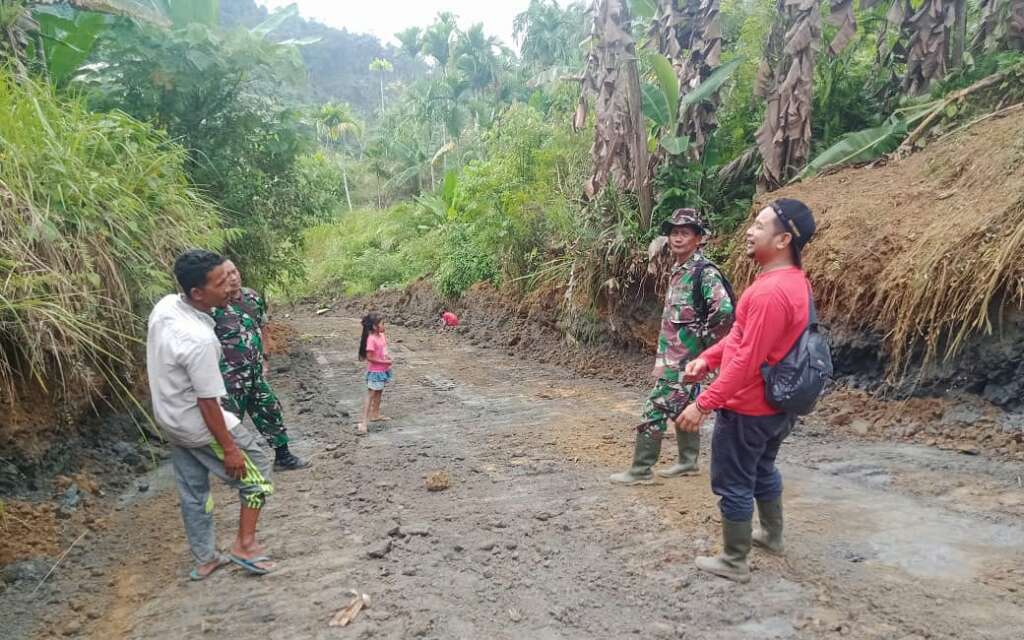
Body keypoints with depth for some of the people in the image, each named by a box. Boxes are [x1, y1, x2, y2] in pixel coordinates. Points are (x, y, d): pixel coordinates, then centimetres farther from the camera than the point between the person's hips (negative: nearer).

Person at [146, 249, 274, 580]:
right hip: (199, 426, -9)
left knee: (193, 492, 20)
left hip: (169, 419, 9)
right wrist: (229, 448, -16)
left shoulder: (165, 305, -9)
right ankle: (245, 544, 17)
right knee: (256, 470, 10)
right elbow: (208, 404, -26)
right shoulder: (199, 340, -34)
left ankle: (205, 559, 35)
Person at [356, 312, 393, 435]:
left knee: (379, 393, 21)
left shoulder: (382, 336, 2)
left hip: (383, 370, 9)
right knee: (370, 395, -7)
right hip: (375, 371, -9)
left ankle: (375, 415, 37)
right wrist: (385, 362, -19)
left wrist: (387, 359, -2)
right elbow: (370, 357, -24)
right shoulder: (371, 339, -24)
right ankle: (364, 422, -5)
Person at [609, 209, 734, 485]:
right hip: (673, 355, 9)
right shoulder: (678, 270, 12)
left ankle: (640, 470, 0)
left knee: (655, 409, -8)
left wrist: (705, 340, -17)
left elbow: (724, 309, -28)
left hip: (683, 359, -9)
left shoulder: (704, 271, -16)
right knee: (683, 407, 17)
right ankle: (687, 462, 29)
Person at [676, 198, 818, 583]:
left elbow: (747, 361, -28)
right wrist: (707, 358, 8)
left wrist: (703, 404, -25)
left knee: (733, 485, 6)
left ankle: (734, 562, 20)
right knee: (762, 470, 27)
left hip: (747, 408, -10)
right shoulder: (794, 280, 5)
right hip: (775, 404, 10)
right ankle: (772, 535, 45)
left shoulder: (770, 291, -28)